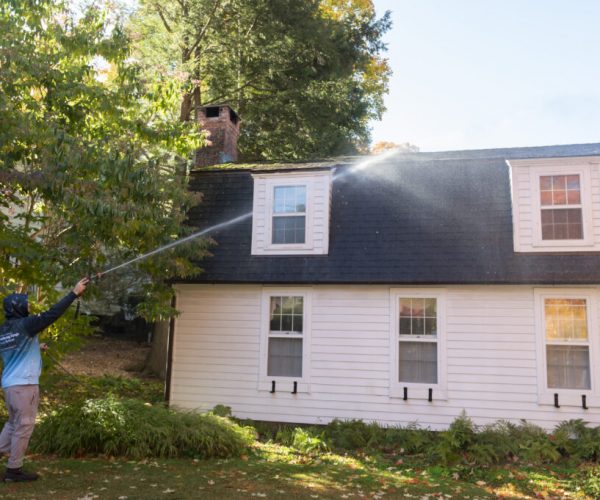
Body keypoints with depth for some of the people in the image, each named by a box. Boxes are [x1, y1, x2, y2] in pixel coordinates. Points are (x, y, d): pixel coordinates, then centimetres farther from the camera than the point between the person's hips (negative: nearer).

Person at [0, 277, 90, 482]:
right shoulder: (25, 325, -12)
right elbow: (52, 314, -19)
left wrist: (35, 348, 29)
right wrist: (74, 293, -16)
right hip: (24, 384, -8)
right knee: (23, 426, 1)